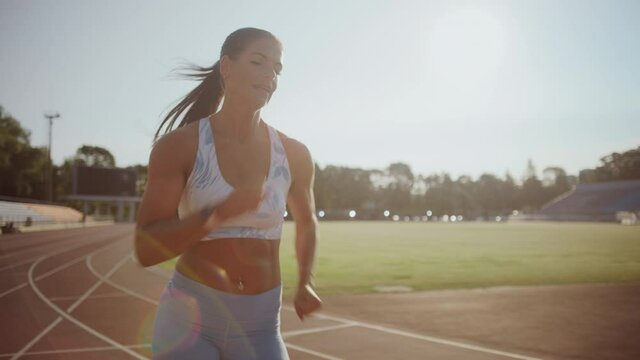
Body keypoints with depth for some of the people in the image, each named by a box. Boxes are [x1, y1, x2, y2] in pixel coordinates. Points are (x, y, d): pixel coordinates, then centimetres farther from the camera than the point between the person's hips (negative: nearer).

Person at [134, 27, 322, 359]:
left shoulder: (294, 155, -1)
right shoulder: (177, 146, -10)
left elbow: (306, 221, 19)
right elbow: (146, 250, -15)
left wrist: (305, 284, 3)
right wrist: (220, 212, -28)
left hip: (258, 326, 3)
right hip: (188, 318, -2)